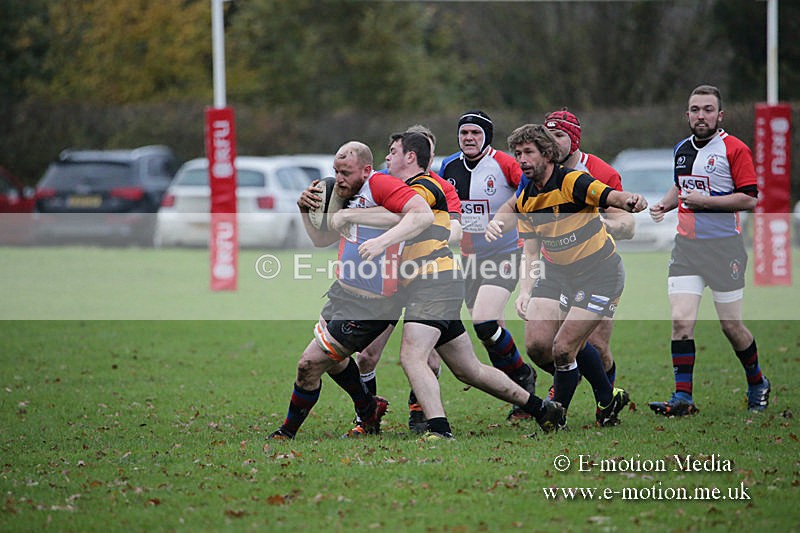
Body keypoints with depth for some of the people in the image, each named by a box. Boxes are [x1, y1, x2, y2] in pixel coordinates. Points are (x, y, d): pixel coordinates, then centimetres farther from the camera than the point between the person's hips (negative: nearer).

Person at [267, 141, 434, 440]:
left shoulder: (379, 185, -19)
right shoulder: (354, 196, 11)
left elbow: (424, 214, -32)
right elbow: (321, 239, 21)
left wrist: (382, 240, -41)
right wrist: (306, 210, 3)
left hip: (368, 307, -10)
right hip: (344, 292, 10)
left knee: (309, 364, -5)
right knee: (333, 358, 27)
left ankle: (288, 432, 12)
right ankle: (369, 410, 46)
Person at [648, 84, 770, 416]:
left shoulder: (735, 149, -8)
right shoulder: (682, 149, 12)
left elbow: (750, 199, -13)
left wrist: (704, 201, -18)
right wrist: (665, 203, 10)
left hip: (724, 247, -5)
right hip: (686, 246, 5)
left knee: (731, 326, 2)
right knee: (681, 320, -9)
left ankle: (757, 385, 26)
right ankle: (683, 398, -9)